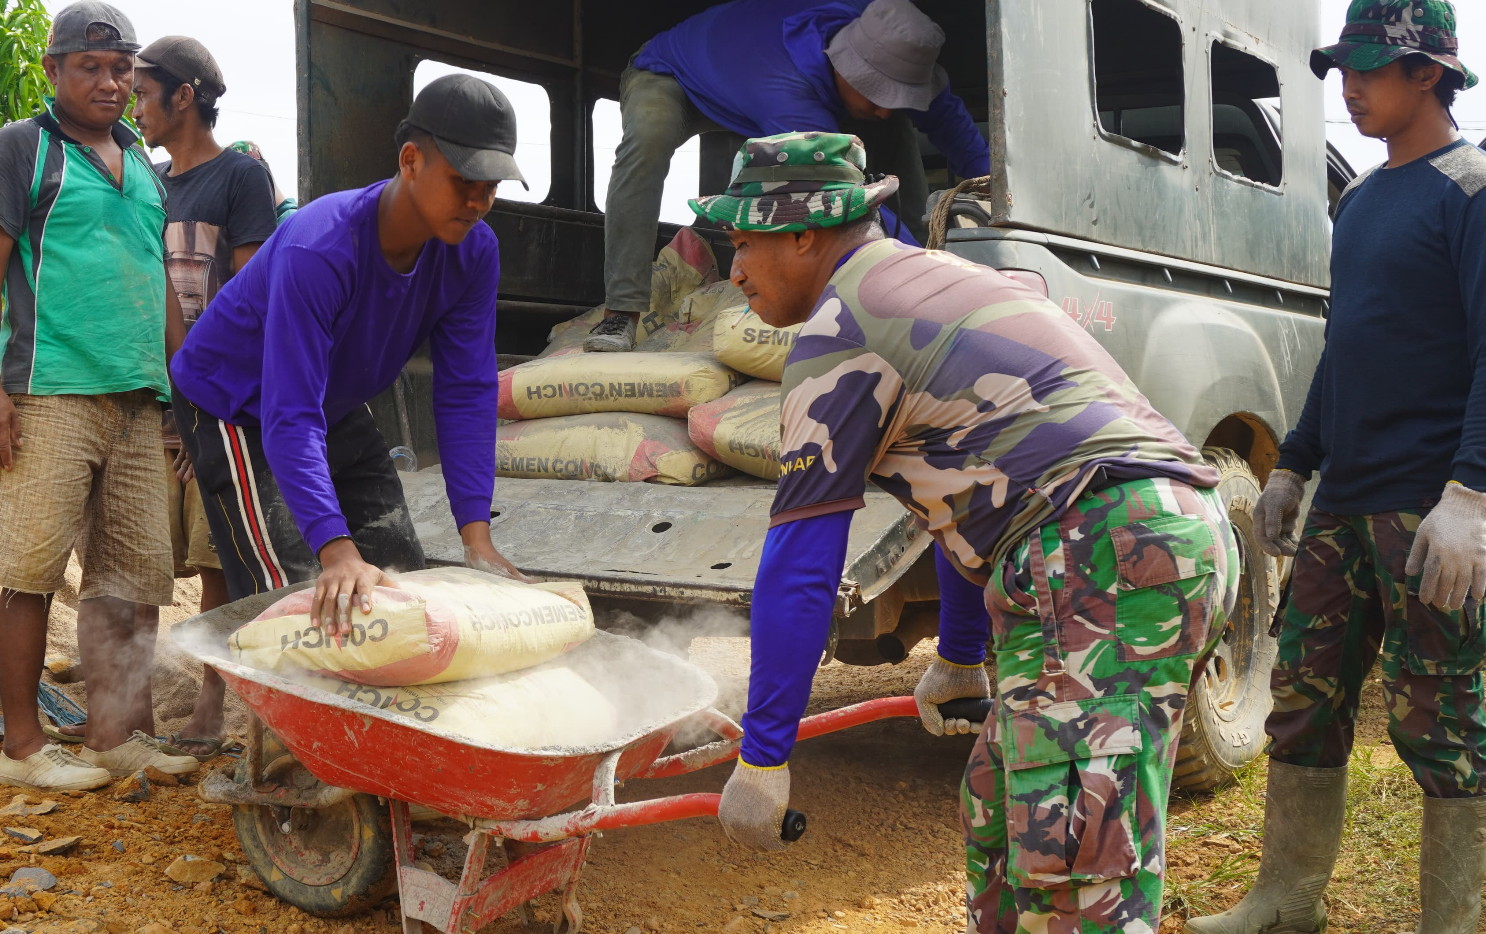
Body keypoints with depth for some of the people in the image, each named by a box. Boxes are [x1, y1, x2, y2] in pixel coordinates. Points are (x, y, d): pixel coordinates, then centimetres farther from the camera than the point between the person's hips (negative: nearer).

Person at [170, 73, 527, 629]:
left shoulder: (473, 253, -17)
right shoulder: (319, 251, -37)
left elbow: (466, 394, -16)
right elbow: (290, 418, -41)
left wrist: (476, 537, -24)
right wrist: (337, 551, -52)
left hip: (339, 409, 7)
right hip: (237, 411, -7)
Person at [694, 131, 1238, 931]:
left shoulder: (841, 331, -5)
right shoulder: (930, 281, 25)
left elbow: (798, 565, -7)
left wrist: (760, 759, 0)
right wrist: (960, 656, 43)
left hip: (1104, 558, -10)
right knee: (996, 814, 19)